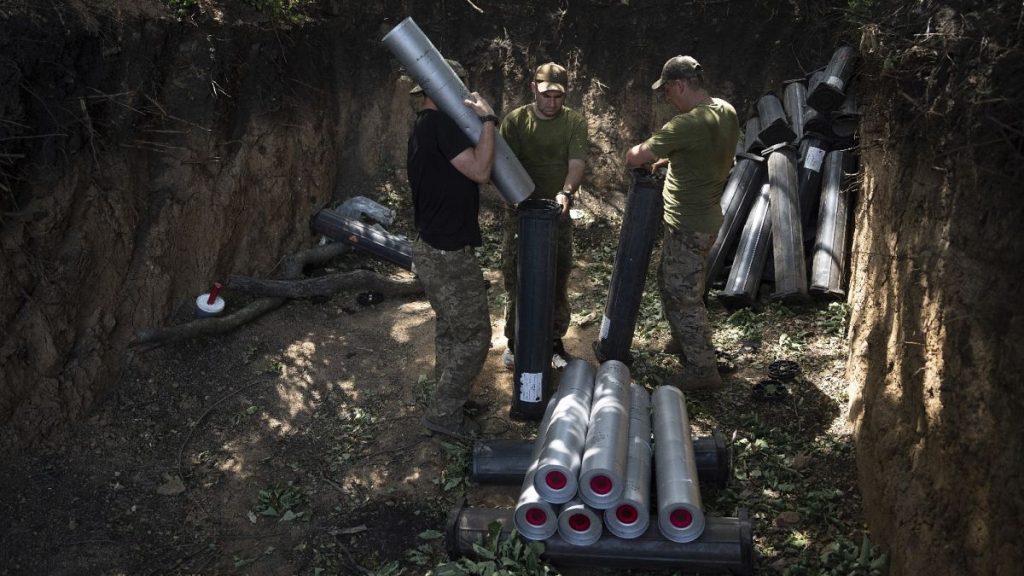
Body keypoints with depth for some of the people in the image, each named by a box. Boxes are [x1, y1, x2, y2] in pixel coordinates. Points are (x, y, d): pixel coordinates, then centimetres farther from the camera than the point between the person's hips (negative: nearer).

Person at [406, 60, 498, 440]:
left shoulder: (423, 127, 14)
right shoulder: (440, 123, -18)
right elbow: (480, 170, -21)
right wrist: (487, 120, -15)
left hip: (432, 250, 11)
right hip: (449, 255, -11)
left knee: (451, 329, 22)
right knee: (474, 336, -1)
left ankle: (449, 398, 36)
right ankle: (445, 414, 7)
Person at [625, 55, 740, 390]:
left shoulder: (689, 124, -26)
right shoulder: (727, 112, 3)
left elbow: (636, 157, -20)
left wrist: (633, 157, 3)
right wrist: (666, 159, 11)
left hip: (688, 226, -10)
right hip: (705, 216, 10)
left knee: (683, 296, 1)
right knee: (669, 282, 25)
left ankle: (703, 371, 10)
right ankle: (687, 347, 40)